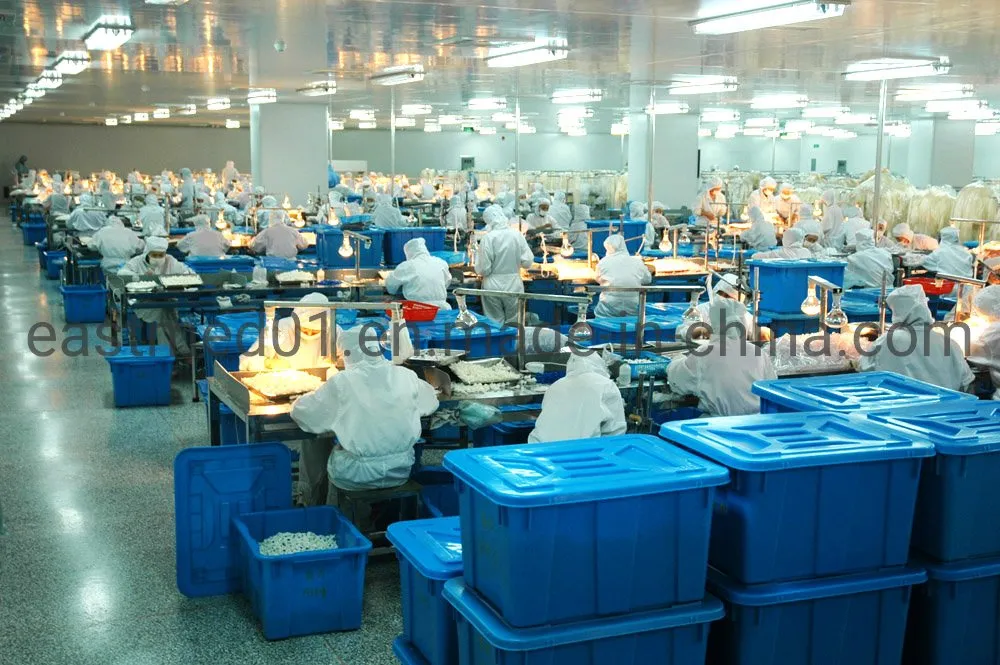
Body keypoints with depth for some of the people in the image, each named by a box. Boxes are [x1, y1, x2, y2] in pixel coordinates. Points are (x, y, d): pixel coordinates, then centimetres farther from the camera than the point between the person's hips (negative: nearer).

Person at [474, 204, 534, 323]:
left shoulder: (488, 238, -13)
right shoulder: (517, 235, -6)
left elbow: (483, 269, -12)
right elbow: (527, 262, -2)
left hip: (493, 288, -2)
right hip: (514, 287, 2)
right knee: (514, 324, 12)